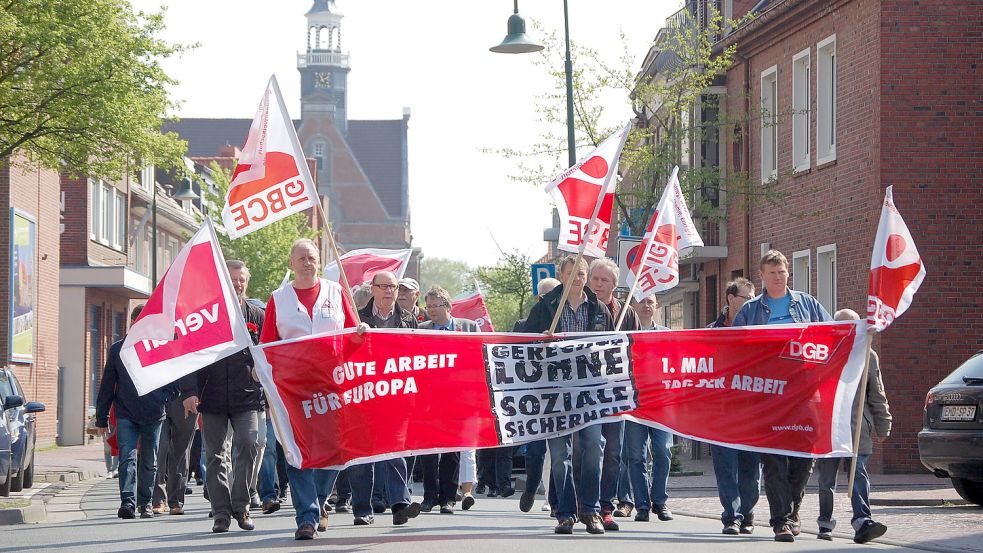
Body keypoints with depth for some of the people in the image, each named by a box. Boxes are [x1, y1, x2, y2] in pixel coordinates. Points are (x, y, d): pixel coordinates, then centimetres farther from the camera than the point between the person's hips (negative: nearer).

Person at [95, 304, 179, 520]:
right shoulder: (118, 350, 6)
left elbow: (175, 381, 7)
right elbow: (106, 385, 9)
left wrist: (162, 399, -12)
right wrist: (101, 419, 8)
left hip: (153, 416, 1)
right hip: (126, 415, -1)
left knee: (149, 461, 9)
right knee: (127, 457, -14)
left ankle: (145, 502, 21)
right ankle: (128, 501, -21)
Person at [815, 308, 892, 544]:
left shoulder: (867, 356, 8)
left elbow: (877, 394, 12)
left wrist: (882, 425, 12)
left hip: (858, 430, 0)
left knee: (859, 476, -8)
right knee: (826, 480, 8)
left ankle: (862, 522, -17)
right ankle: (825, 523, 20)